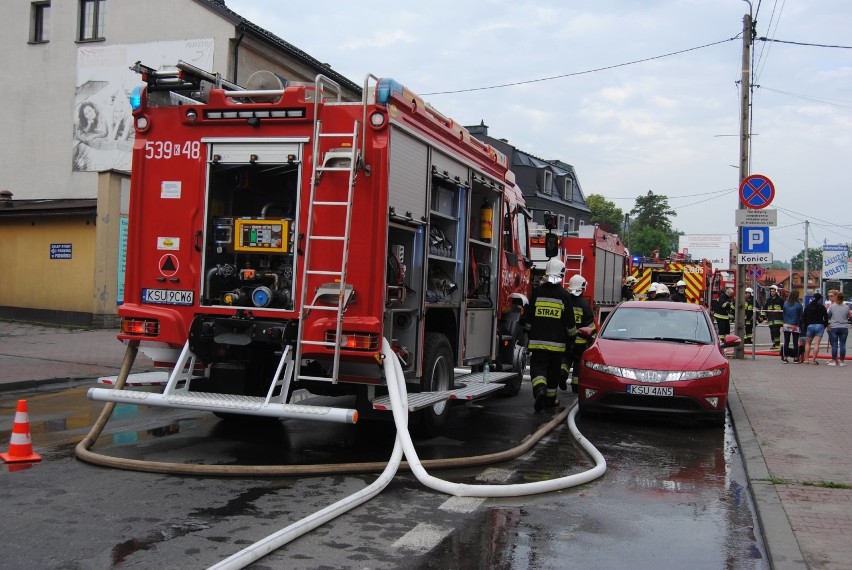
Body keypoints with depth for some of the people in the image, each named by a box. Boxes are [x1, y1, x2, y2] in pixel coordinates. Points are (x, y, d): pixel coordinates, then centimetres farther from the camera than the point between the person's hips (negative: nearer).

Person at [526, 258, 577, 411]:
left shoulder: (537, 292, 0)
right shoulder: (565, 296, -5)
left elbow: (529, 318, 7)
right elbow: (570, 323, -1)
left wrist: (530, 334, 21)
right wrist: (571, 339, 13)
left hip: (537, 341, 0)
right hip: (557, 342, 0)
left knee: (538, 367, 2)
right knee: (553, 370, 13)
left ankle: (539, 389, -26)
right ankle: (550, 399, 25)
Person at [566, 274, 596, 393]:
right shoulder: (584, 303, -9)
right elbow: (590, 323, -9)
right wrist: (592, 337, -1)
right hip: (580, 340, -3)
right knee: (578, 362, 6)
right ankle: (576, 385, 7)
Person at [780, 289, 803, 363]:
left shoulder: (785, 303, -2)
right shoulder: (799, 305, -11)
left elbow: (783, 314, 4)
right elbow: (800, 317, -5)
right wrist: (801, 326, 4)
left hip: (786, 325, 2)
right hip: (795, 326, -2)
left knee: (786, 342, 6)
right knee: (795, 342, 6)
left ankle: (785, 357, 4)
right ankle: (796, 358, 9)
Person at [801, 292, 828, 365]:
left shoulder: (808, 307, 5)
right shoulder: (822, 307, -1)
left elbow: (803, 318, 6)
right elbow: (826, 318, -1)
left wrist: (805, 327, 12)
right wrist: (825, 326, 12)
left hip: (810, 326, 1)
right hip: (820, 326, -1)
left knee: (808, 343, 13)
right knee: (816, 344, -3)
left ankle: (806, 359, 9)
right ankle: (813, 360, -7)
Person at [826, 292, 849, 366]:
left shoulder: (832, 306, -9)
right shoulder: (846, 307, -2)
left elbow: (828, 315, 2)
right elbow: (848, 317, 11)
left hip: (833, 327, -2)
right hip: (844, 328, 2)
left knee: (834, 345, 3)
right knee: (842, 344, 7)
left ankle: (834, 360, 6)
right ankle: (842, 361, 10)